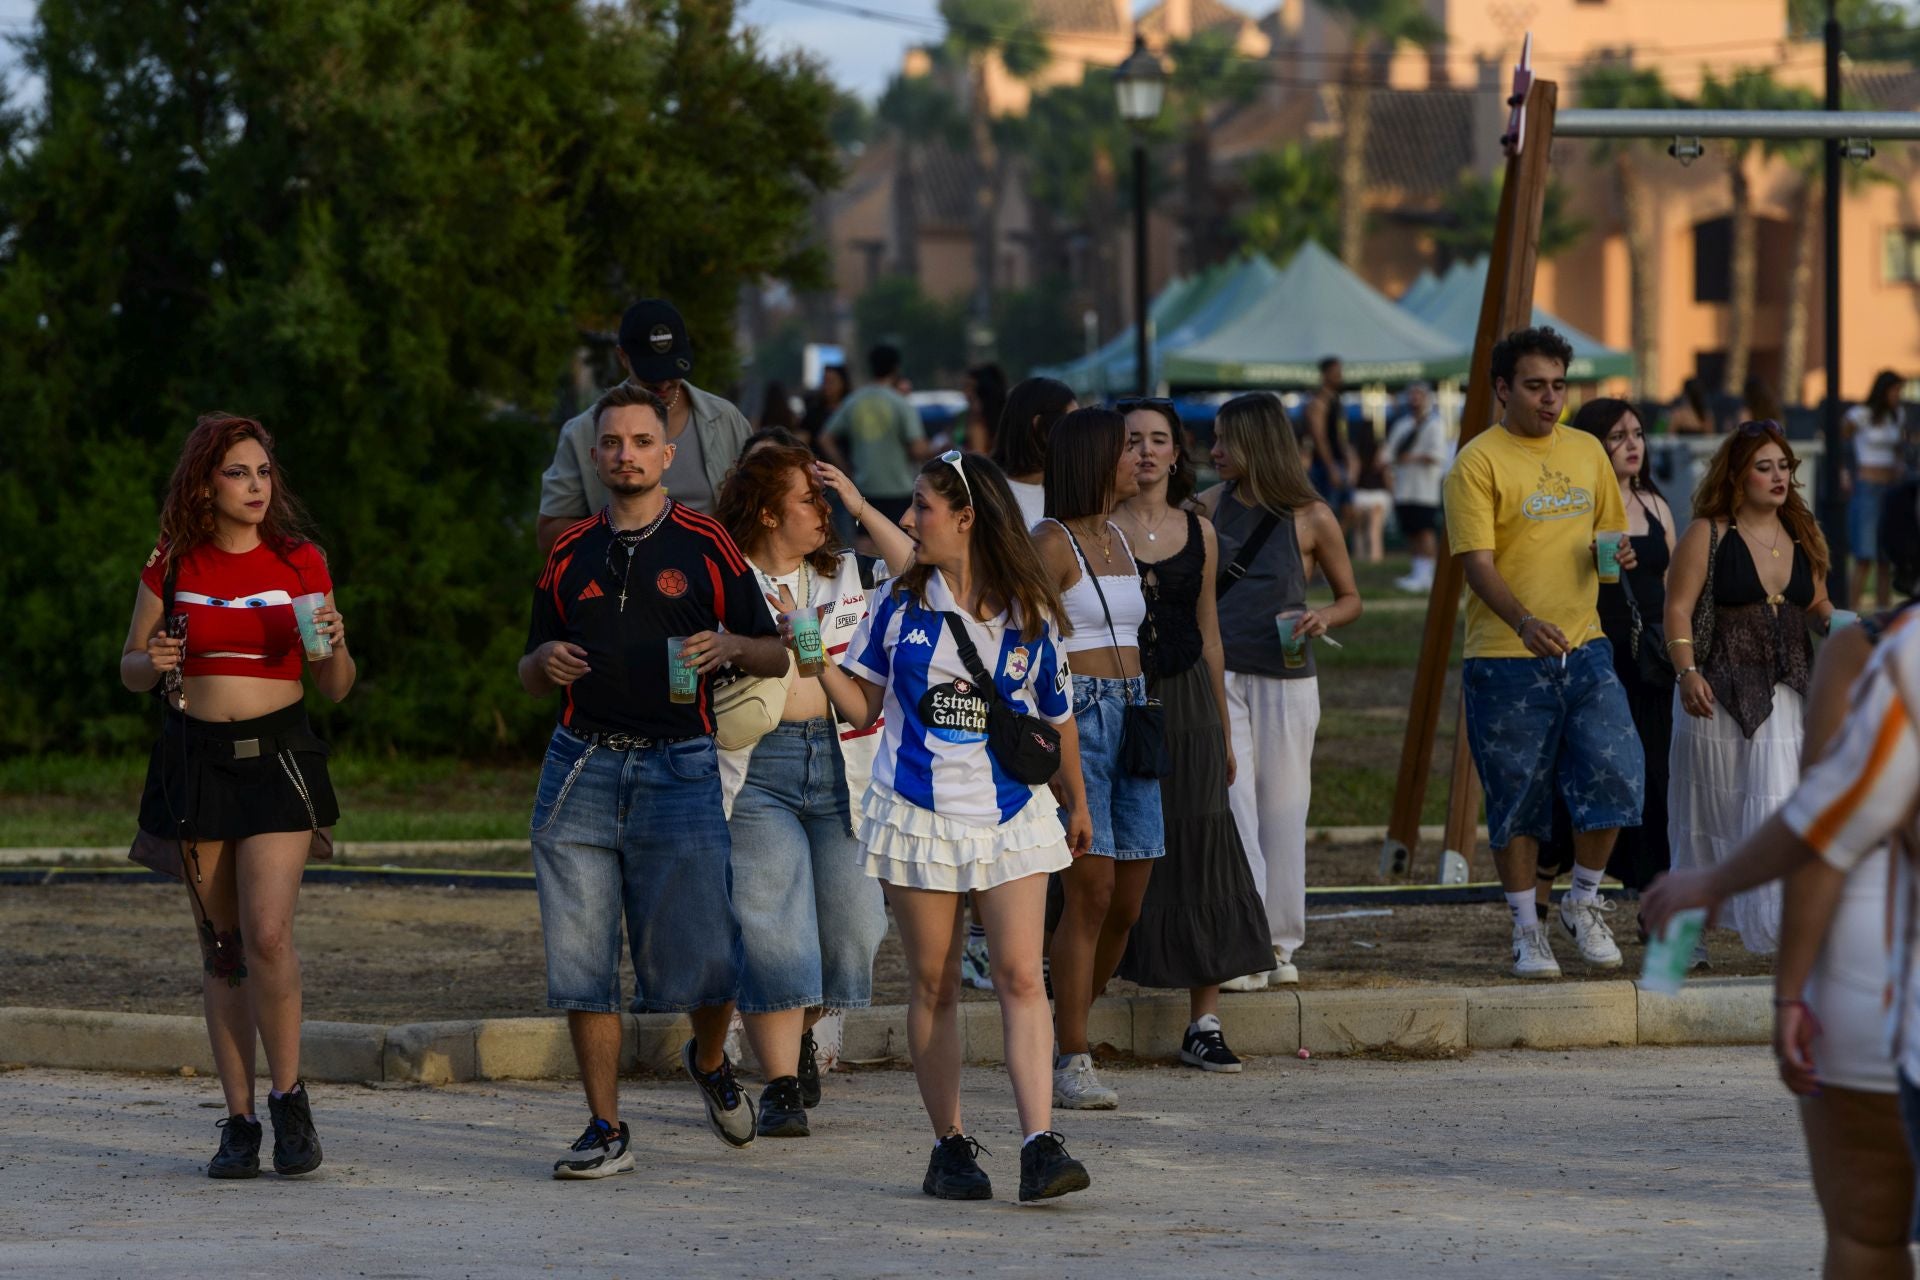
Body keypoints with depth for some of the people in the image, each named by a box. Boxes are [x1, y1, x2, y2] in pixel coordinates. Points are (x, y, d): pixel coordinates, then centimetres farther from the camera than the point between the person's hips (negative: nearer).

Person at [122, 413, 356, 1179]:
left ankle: (288, 1096, -2)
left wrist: (335, 645, -15)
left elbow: (336, 689, 6)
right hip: (194, 759, 2)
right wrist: (155, 662, -11)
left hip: (276, 754, -2)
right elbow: (130, 670, 11)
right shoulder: (171, 566, 3)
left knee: (267, 931, -16)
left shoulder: (300, 562, 2)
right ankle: (239, 1121, 9)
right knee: (220, 945, 4)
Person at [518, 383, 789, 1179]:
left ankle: (710, 1060, 27)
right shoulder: (569, 554, 12)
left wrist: (728, 646, -13)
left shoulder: (705, 546, 4)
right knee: (582, 959, -1)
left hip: (679, 768, -3)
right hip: (581, 768, 3)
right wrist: (546, 661, -4)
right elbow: (532, 680, 19)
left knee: (703, 960, -5)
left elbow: (776, 656, 7)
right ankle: (606, 1131, 7)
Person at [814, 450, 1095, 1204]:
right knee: (933, 984, 3)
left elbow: (1056, 717, 13)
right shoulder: (901, 603, 3)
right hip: (919, 814, 1)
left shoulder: (1027, 612, 1)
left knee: (1020, 976, -11)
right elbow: (864, 704, 8)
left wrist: (1078, 802, 23)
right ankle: (950, 1147, 11)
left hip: (1010, 816, -1)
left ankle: (1040, 1146, -18)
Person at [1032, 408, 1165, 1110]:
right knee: (1091, 892, -13)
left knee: (1127, 904, 5)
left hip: (1131, 713, 8)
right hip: (1073, 715, -8)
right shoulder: (1052, 542, -6)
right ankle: (1070, 1065, -9)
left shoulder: (1120, 539, 18)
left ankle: (1066, 1033, 21)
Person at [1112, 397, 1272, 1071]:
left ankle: (1204, 1023, 1)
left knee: (1200, 849, -2)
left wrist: (1223, 730, 17)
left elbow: (1209, 632, 15)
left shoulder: (1198, 533, 10)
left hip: (1186, 697, 3)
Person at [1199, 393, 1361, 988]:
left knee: (1281, 812, 5)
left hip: (1285, 681, -1)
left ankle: (1281, 944, 18)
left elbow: (1351, 597, 7)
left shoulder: (1310, 519, -2)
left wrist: (1324, 618, -13)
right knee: (1231, 809, -9)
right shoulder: (1211, 506, 6)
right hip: (1218, 676, 1)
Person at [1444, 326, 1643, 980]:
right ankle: (1527, 930, 16)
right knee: (1517, 800, 2)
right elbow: (1478, 563, -14)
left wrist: (1619, 554, -3)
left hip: (1584, 649, 5)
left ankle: (1583, 901, 16)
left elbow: (1609, 532, 23)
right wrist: (1525, 622, -31)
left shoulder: (1587, 452, 12)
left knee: (1616, 774, -6)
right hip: (1506, 657, -4)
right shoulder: (1478, 462, -7)